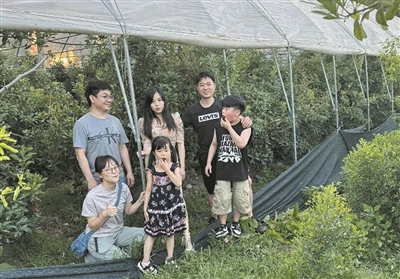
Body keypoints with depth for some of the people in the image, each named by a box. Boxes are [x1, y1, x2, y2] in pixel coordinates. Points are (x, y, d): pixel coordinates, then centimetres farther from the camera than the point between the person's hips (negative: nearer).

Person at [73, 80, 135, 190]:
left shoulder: (115, 121, 10)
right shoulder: (82, 124, -8)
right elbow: (80, 154, -11)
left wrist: (129, 172, 11)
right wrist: (90, 180, -15)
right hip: (98, 180, -5)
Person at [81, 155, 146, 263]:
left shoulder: (123, 188, -8)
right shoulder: (92, 196, -22)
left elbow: (128, 211, 6)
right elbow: (92, 226, -14)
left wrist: (140, 201, -12)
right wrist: (105, 214, -33)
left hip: (118, 232, 5)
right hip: (99, 238, -5)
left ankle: (124, 252, 10)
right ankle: (91, 257, 6)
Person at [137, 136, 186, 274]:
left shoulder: (174, 167, -8)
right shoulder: (151, 170, -8)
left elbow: (178, 183, -24)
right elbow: (148, 190, -2)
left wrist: (167, 169, -27)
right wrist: (145, 208, -2)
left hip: (172, 206, 1)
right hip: (156, 207, -1)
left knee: (170, 233, 15)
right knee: (151, 234, 5)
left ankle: (169, 258, 31)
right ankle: (145, 262, 13)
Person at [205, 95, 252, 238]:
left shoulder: (245, 127, -10)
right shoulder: (218, 126, -1)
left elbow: (242, 143, -26)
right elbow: (214, 144, 9)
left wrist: (229, 127, -23)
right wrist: (208, 162, 4)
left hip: (239, 171, -2)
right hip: (222, 170, 2)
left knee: (239, 198, 11)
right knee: (222, 198, 4)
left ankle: (236, 223, 31)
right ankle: (223, 225, 20)